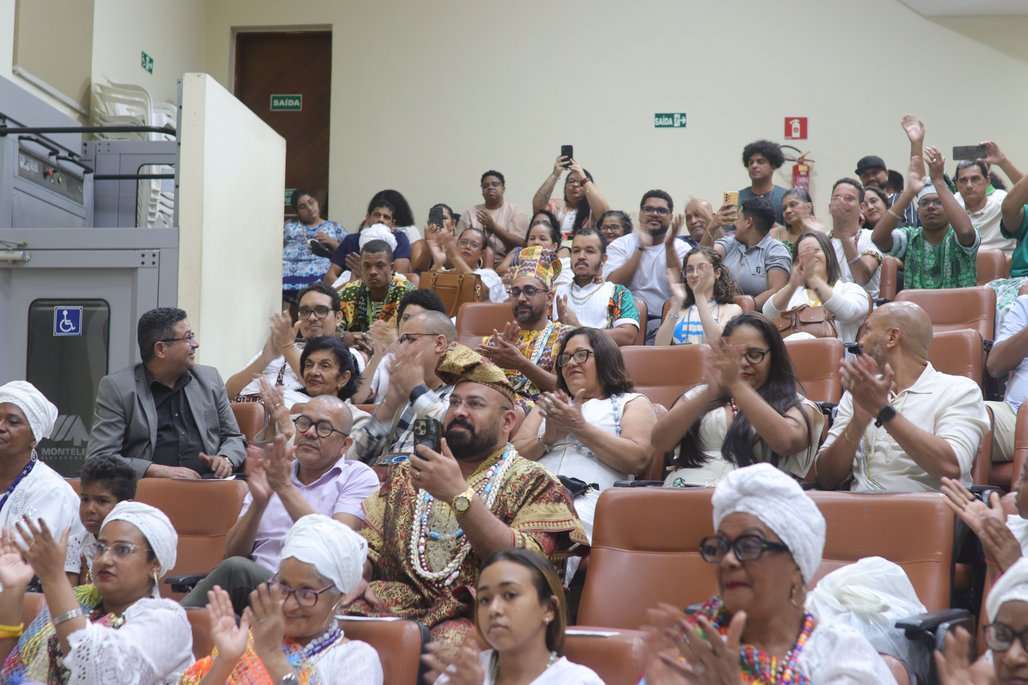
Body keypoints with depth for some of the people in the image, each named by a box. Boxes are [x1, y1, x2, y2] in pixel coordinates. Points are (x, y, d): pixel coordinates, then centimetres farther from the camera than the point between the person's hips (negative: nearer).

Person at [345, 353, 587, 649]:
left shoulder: (534, 484, 5)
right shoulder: (406, 475, 22)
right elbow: (368, 546, 18)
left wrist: (459, 494, -19)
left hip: (476, 615, -4)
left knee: (450, 640, -39)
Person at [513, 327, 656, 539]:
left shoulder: (632, 402, 19)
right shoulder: (550, 404, 33)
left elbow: (638, 460, -1)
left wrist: (580, 427, -3)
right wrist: (547, 438, 0)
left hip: (590, 498, -3)